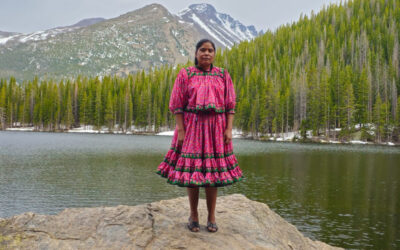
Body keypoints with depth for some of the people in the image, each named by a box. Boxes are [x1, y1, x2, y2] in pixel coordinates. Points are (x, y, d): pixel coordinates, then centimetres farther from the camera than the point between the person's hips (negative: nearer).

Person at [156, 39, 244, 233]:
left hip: (215, 127, 1)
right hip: (191, 127, -1)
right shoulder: (185, 74, 3)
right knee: (191, 169, 1)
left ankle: (211, 217, 15)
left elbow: (230, 105, 6)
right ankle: (193, 215, 16)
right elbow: (177, 105, -1)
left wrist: (229, 129, -4)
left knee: (213, 171, 4)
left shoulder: (223, 75, 9)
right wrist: (181, 130, -9)